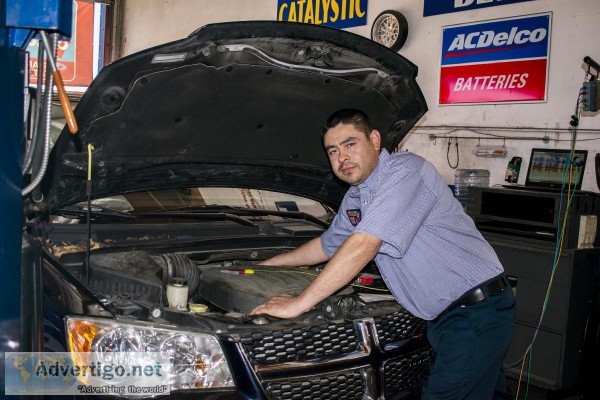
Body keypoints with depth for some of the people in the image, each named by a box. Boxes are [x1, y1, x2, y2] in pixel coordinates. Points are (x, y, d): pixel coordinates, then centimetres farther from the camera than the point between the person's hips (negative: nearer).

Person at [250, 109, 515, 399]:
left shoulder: (405, 171, -20)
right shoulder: (355, 199, 10)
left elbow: (362, 246, -26)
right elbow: (327, 246, 28)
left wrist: (300, 303, -23)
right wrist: (267, 265, 31)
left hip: (478, 311, -9)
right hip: (443, 317, 9)